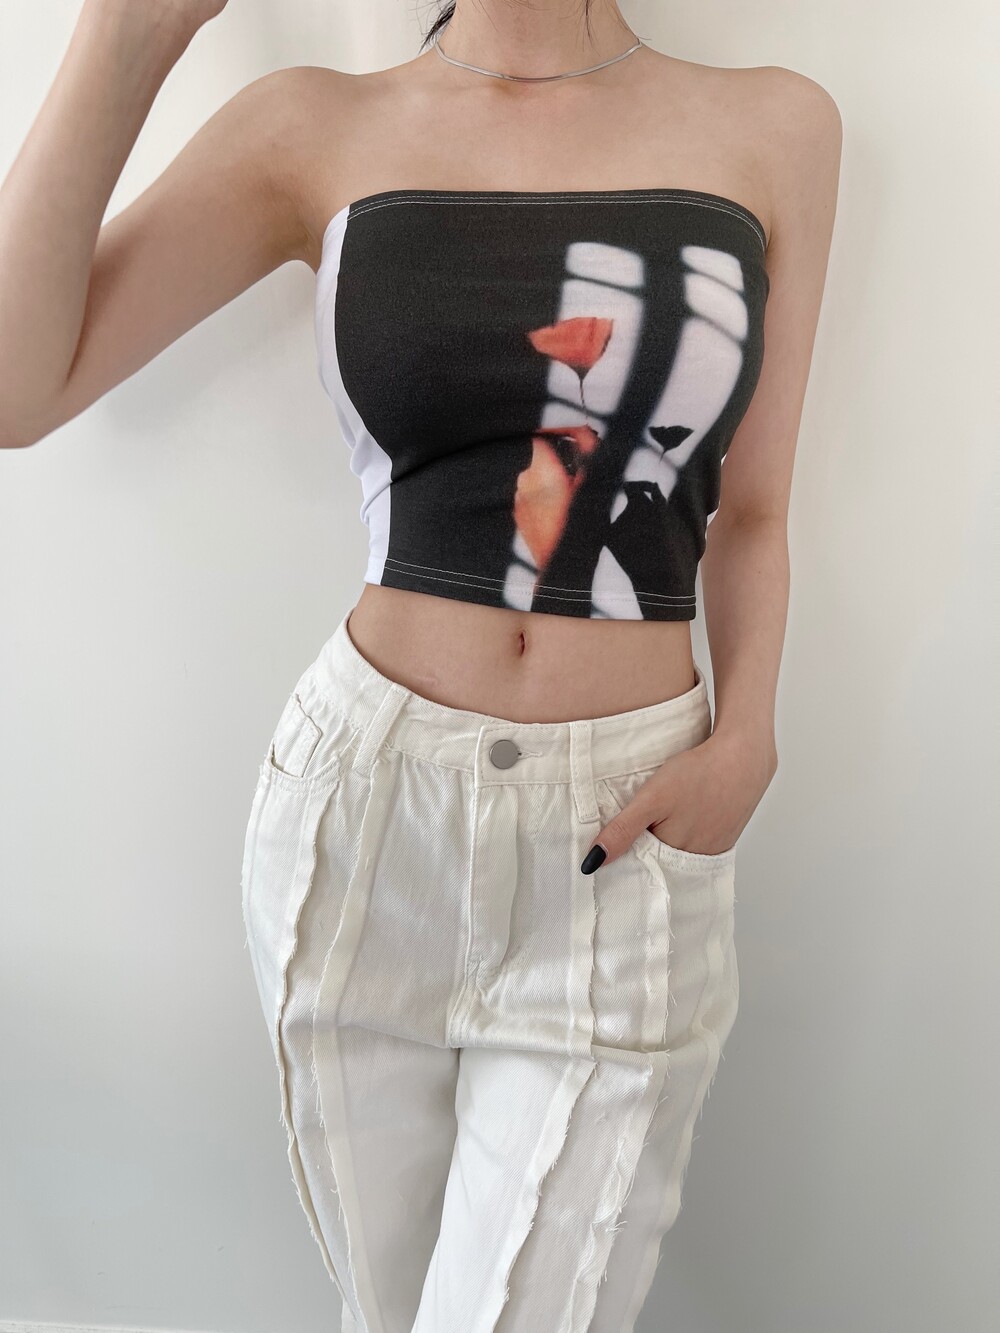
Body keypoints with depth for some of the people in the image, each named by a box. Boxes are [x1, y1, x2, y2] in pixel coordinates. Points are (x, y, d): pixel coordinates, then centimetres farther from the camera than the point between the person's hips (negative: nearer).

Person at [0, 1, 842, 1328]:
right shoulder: (317, 130, 3)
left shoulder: (775, 127, 5)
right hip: (361, 816, 1)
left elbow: (748, 515, 7)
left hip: (626, 853, 0)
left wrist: (744, 745, -8)